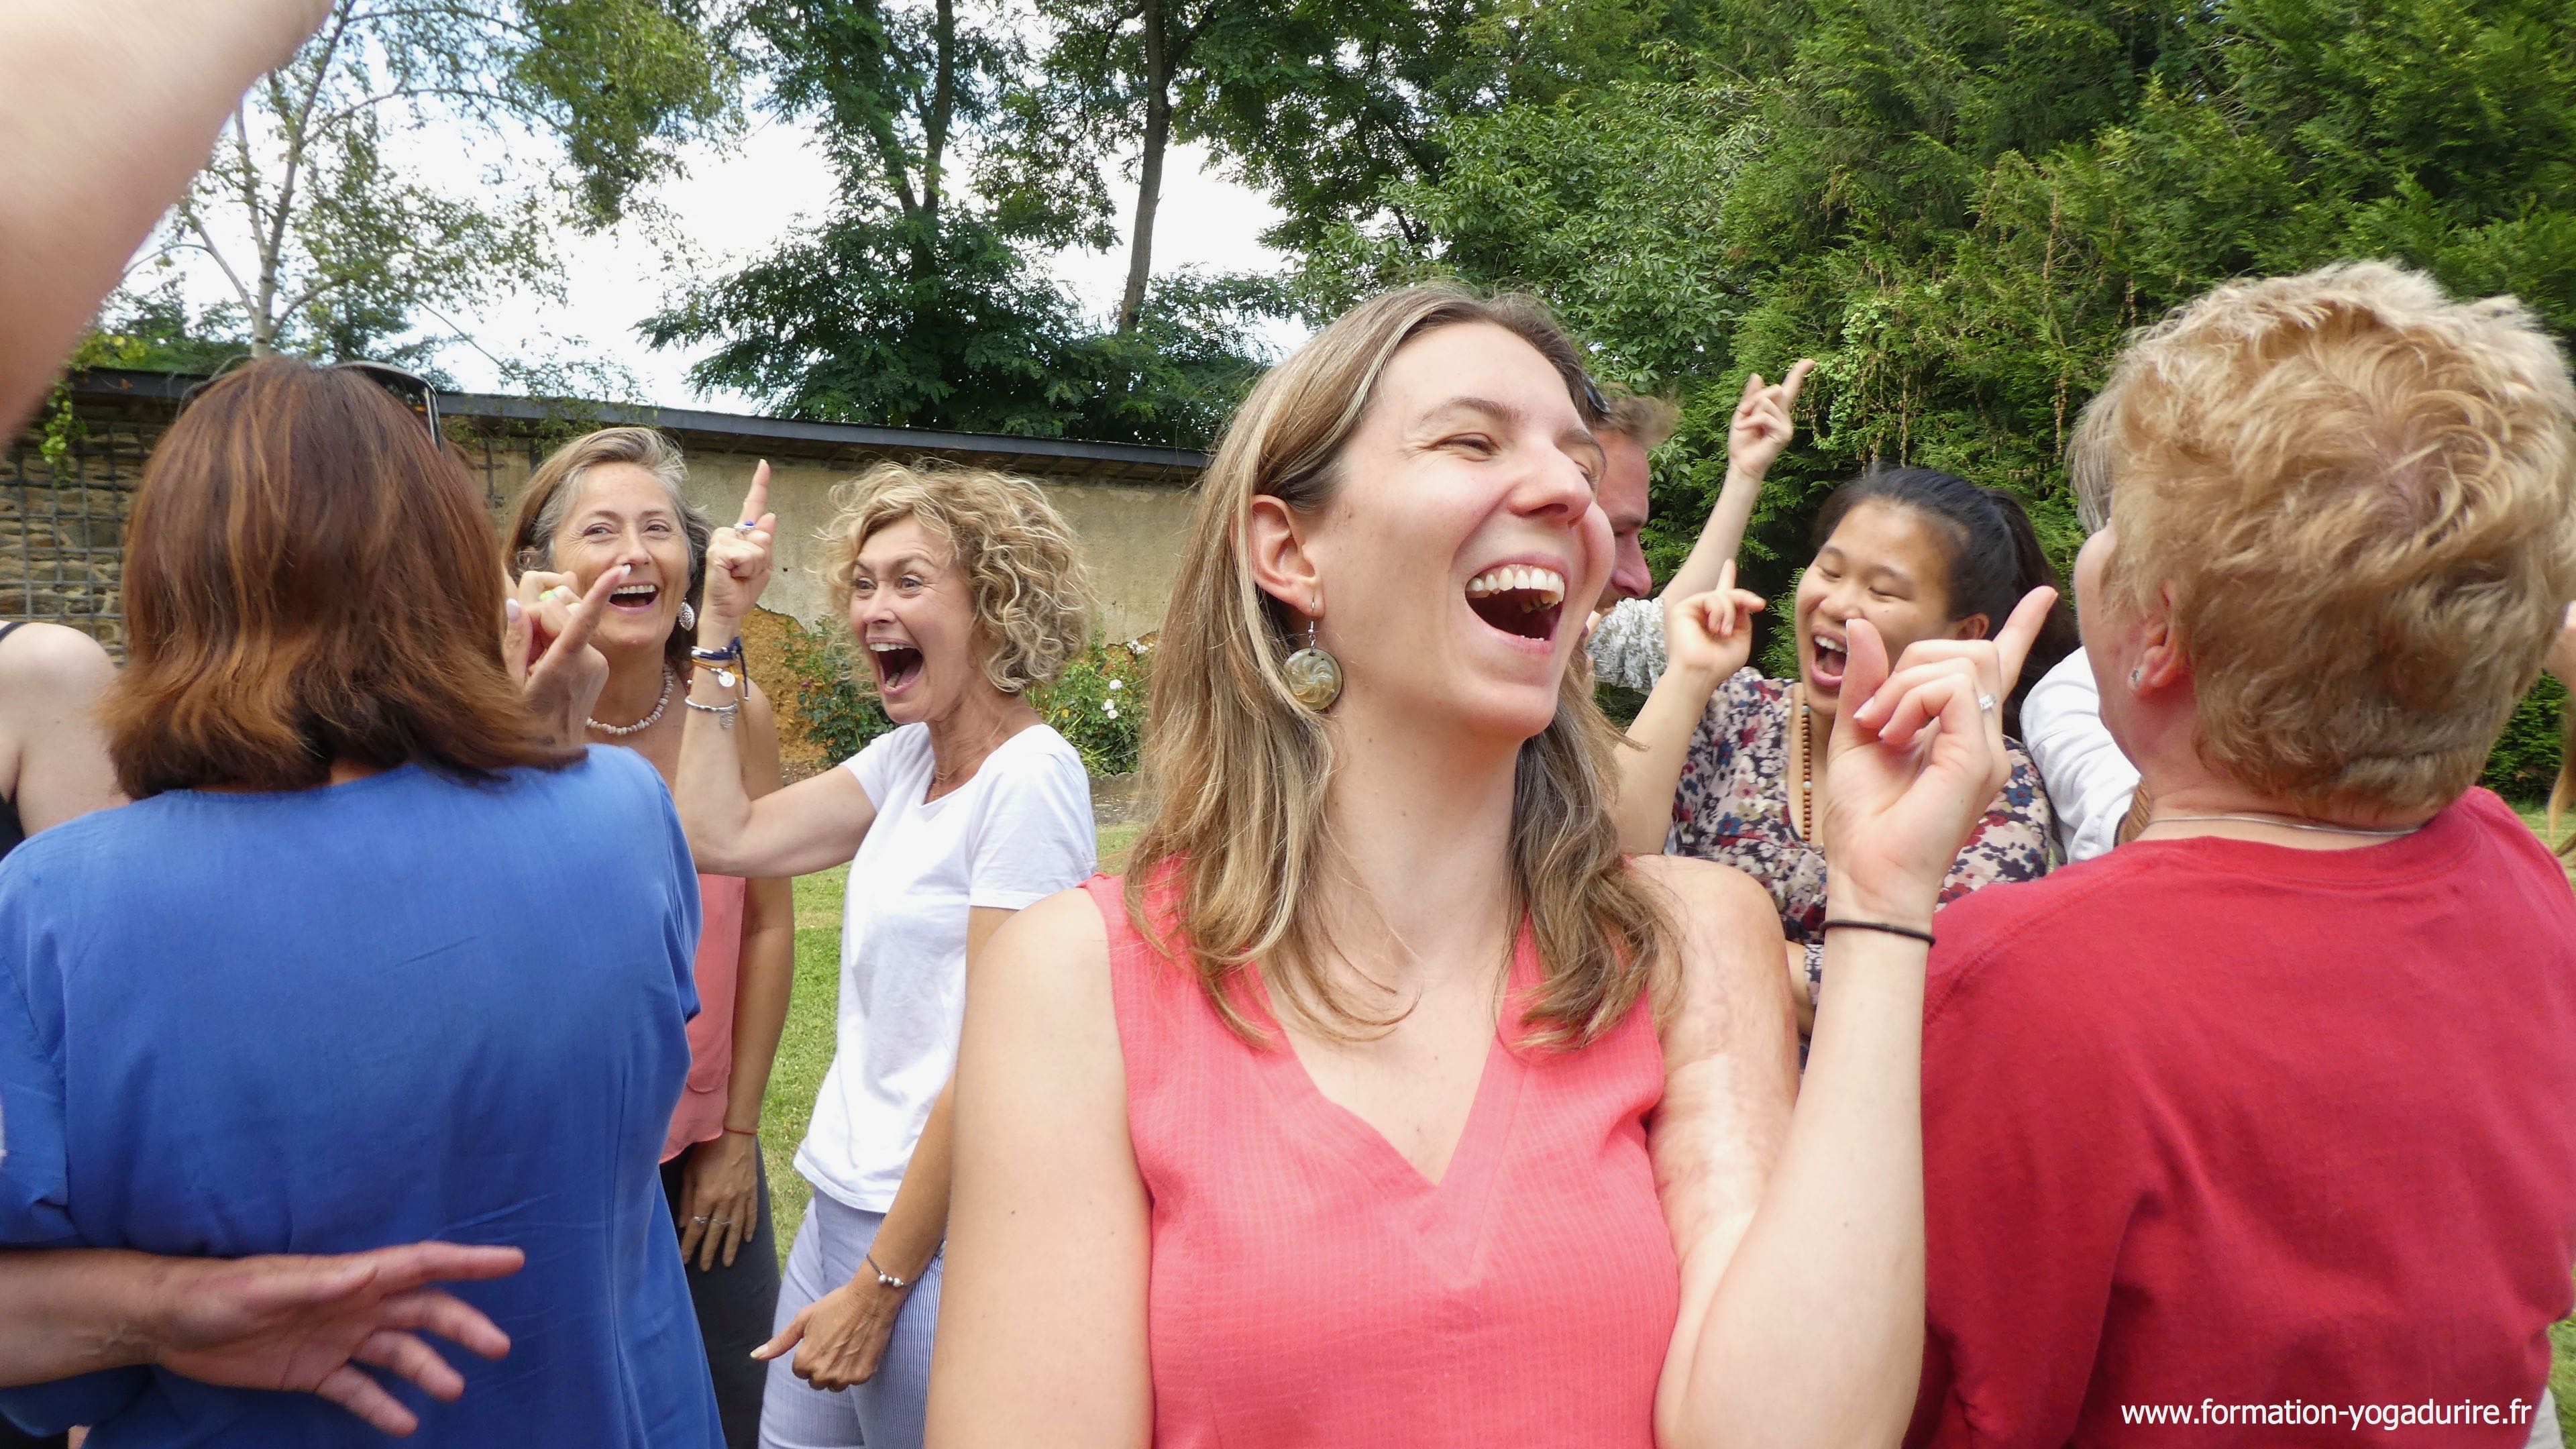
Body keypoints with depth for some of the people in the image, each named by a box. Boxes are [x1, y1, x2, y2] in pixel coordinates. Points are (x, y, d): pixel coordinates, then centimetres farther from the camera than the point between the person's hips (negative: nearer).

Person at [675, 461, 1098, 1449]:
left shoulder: (1029, 777, -19)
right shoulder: (909, 755, 6)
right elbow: (723, 838, 2)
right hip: (842, 1202, 8)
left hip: (937, 1237, -7)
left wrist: (879, 1287, -15)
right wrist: (719, 628, 2)